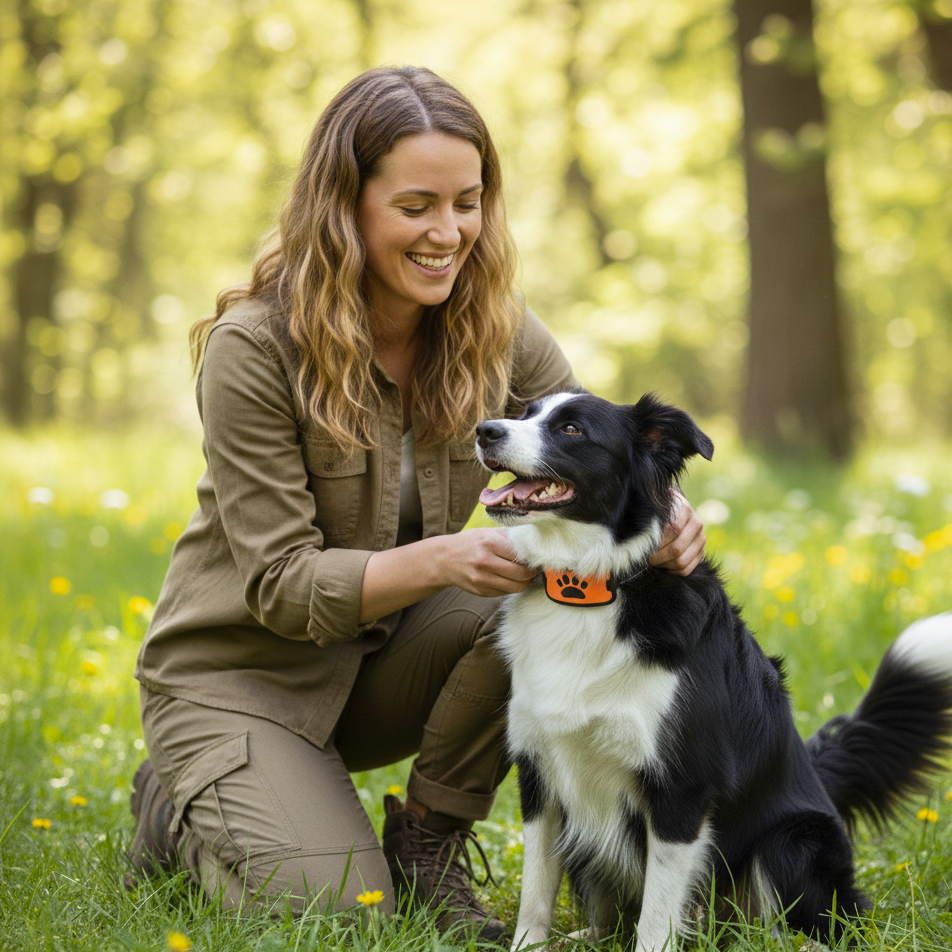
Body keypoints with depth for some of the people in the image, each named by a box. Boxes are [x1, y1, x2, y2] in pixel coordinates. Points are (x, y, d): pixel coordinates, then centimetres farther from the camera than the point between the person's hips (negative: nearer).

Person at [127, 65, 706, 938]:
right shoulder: (257, 347, -22)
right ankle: (180, 812, 11)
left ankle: (429, 841, -4)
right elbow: (280, 583, -22)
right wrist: (441, 559, -39)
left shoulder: (494, 329, -8)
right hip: (240, 670, -4)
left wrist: (664, 511, -31)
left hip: (388, 658, 4)